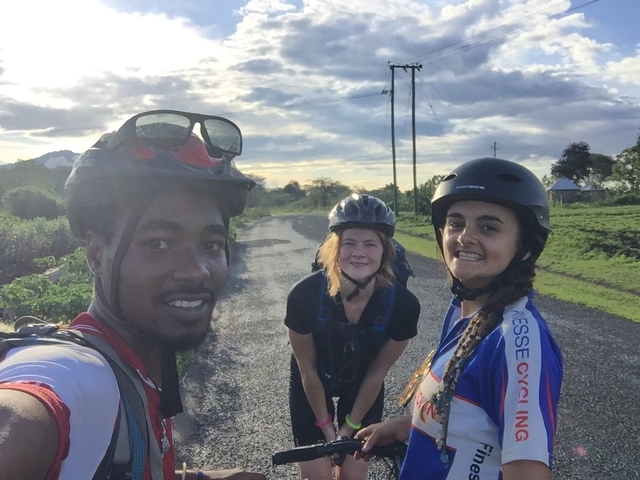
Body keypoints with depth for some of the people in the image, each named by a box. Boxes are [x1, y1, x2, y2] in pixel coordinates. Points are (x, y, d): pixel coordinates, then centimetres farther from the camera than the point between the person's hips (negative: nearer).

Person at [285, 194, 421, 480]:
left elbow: (377, 373, -15)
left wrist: (351, 425, -6)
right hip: (312, 386, -1)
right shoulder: (304, 295, -34)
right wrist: (324, 423, -7)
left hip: (363, 387, 1)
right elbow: (307, 370, -19)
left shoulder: (403, 305, -30)